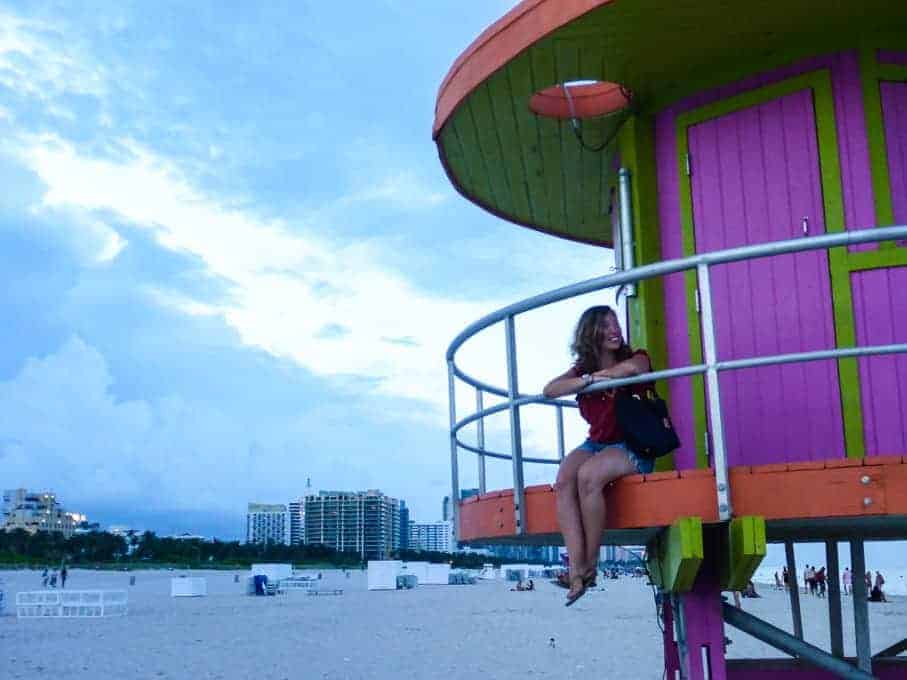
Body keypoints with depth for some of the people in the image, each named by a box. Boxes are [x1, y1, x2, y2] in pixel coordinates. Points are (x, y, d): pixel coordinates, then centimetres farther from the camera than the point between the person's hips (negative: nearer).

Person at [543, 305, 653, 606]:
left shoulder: (636, 357, 4)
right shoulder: (583, 369, 14)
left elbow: (631, 367, -23)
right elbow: (549, 390, -3)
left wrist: (600, 374, -6)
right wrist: (590, 380, -15)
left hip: (632, 446, -4)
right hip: (595, 444, 4)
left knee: (588, 476, -35)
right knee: (563, 481, -29)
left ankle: (591, 564, -25)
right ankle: (576, 569, -38)